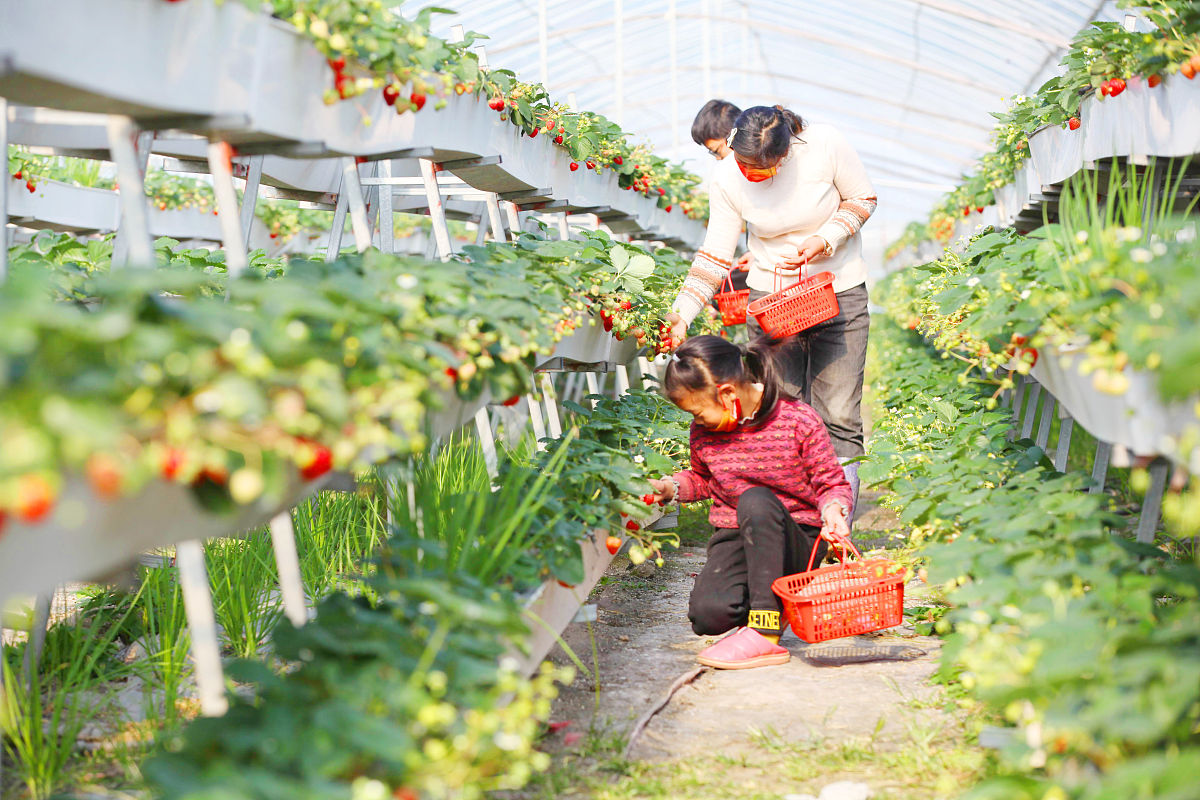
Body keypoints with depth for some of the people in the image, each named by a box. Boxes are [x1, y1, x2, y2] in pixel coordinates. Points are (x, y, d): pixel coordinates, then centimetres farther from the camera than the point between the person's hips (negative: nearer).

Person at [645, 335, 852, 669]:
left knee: (755, 500, -39)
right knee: (707, 613, -28)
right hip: (735, 540, 4)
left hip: (795, 542, -3)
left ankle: (765, 634, -36)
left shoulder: (799, 420, -12)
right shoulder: (704, 432, 3)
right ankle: (773, 601, 8)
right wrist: (672, 486, 4)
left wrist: (833, 509, -26)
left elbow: (832, 483, -4)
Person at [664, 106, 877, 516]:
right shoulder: (727, 179, -11)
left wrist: (826, 238, -17)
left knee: (838, 416, -5)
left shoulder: (826, 145, -17)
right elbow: (716, 254, -3)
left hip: (839, 292, -1)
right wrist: (683, 312, -12)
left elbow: (862, 199, -1)